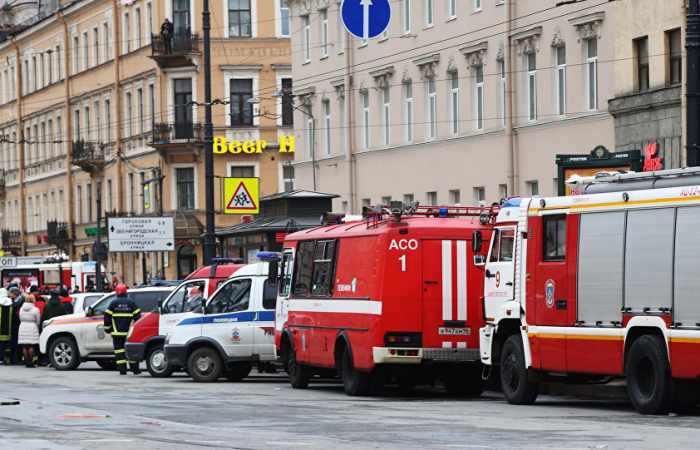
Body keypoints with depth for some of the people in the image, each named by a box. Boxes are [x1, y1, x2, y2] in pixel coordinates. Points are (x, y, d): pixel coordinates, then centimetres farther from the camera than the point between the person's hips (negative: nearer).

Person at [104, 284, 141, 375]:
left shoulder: (113, 303, 1)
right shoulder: (131, 303, 3)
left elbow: (107, 316, 0)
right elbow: (137, 316, 3)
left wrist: (107, 328, 10)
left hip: (117, 332, -1)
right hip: (129, 332, 1)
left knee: (119, 350, 2)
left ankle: (122, 369, -4)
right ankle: (135, 369, 8)